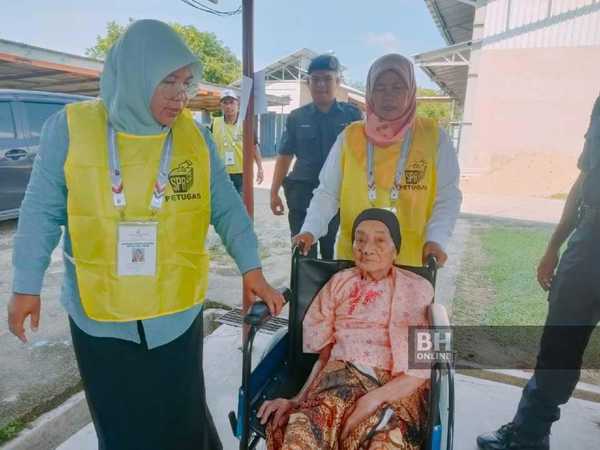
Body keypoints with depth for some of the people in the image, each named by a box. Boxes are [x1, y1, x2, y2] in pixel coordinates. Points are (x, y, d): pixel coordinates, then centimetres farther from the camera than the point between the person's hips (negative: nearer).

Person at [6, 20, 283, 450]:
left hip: (176, 310, 1)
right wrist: (27, 285, 0)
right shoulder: (69, 128, -8)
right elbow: (42, 212, -1)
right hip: (99, 313, 0)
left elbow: (226, 208, -1)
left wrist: (252, 271, -4)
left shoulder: (196, 135, -5)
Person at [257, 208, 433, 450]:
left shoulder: (418, 290, 7)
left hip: (397, 388, -1)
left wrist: (374, 399, -15)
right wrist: (298, 399, -3)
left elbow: (422, 368, 0)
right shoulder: (339, 284, 14)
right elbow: (324, 354, 12)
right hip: (341, 376, 1)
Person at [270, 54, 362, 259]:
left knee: (336, 252, 10)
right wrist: (274, 192, 5)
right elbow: (285, 156, 8)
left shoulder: (352, 115, 3)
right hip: (303, 192, 1)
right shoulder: (296, 117, 5)